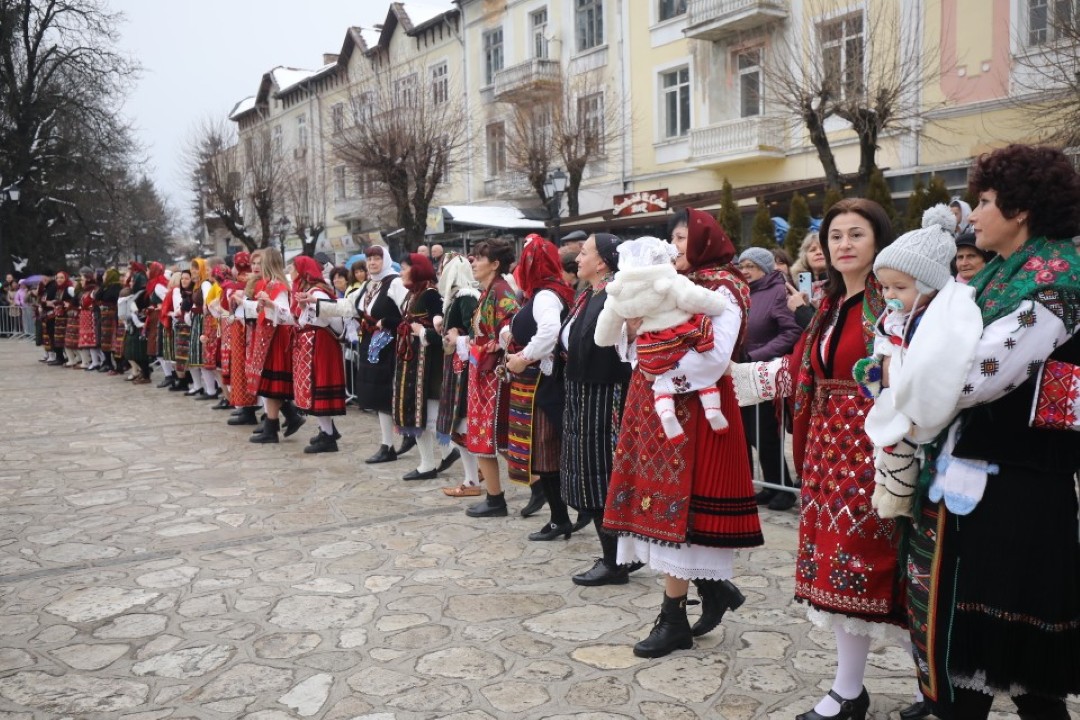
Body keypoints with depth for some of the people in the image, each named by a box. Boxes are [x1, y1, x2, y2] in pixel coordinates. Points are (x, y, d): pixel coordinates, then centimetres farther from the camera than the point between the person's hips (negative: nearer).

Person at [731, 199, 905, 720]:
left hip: (869, 448, -7)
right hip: (828, 445, 7)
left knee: (858, 558, -1)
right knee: (838, 559, 11)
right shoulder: (831, 305, 14)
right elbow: (797, 370, 16)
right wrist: (728, 373, 17)